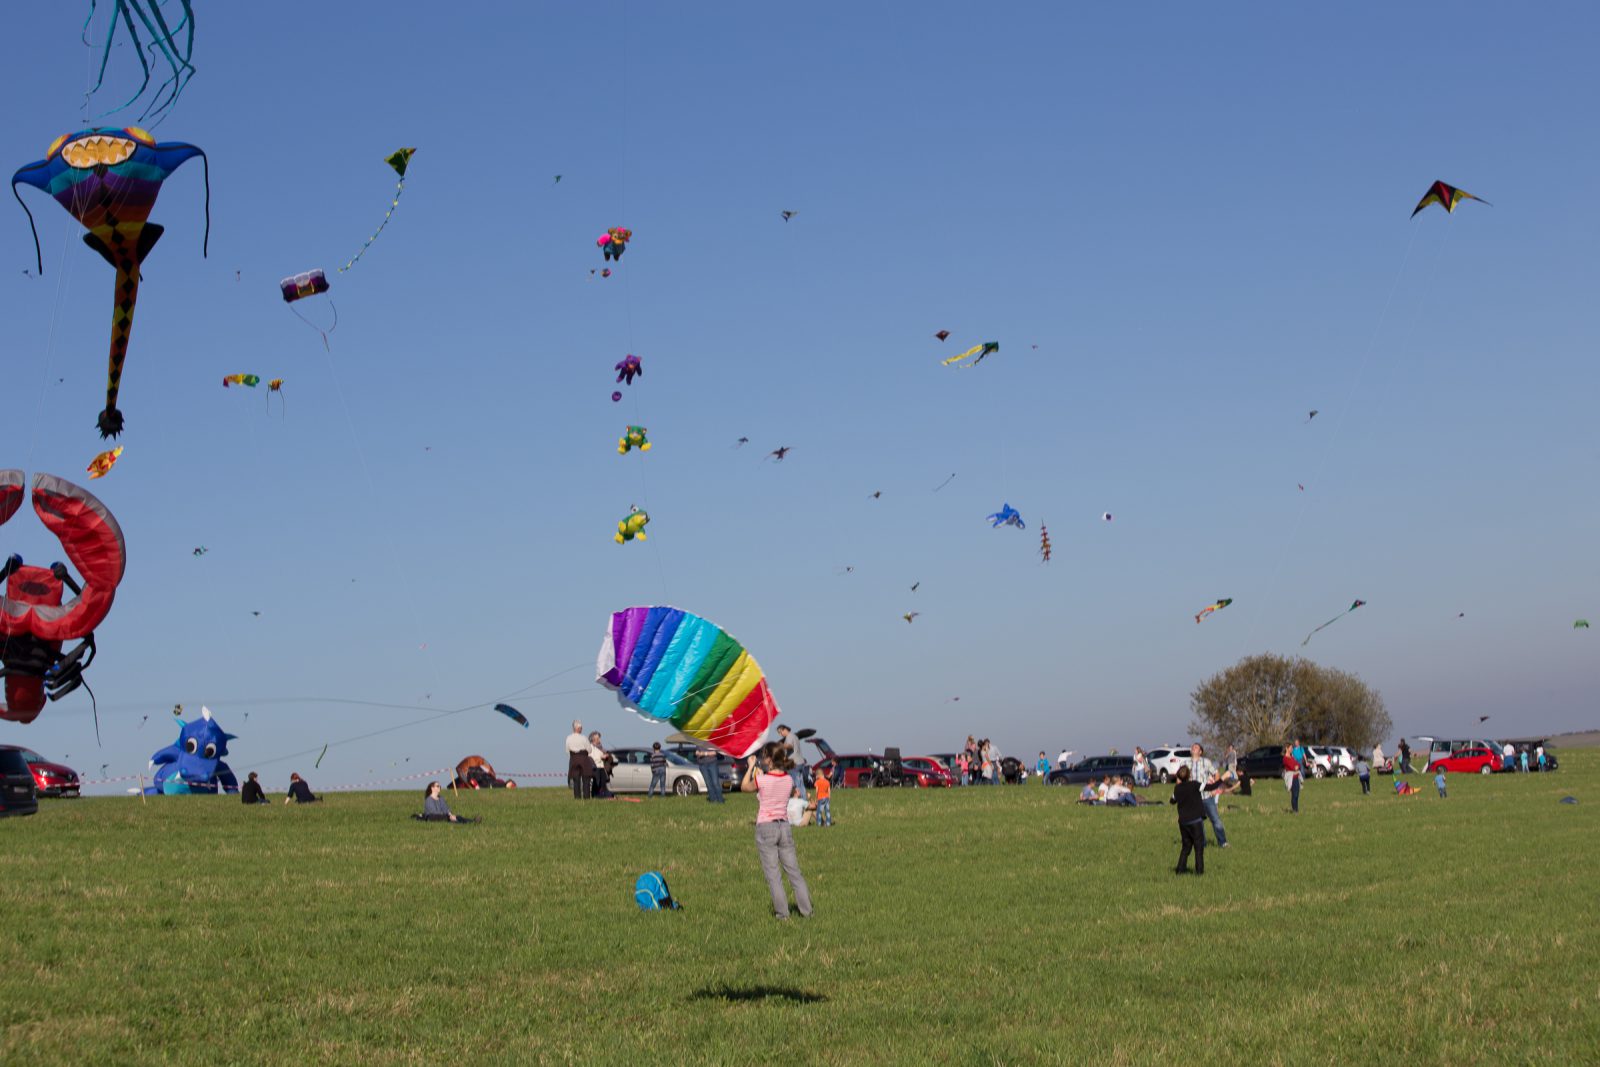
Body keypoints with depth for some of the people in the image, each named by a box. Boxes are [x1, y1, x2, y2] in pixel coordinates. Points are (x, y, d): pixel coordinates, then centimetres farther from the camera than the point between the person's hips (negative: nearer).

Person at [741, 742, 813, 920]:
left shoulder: (762, 780, -14)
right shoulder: (789, 780, -1)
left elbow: (744, 786, 6)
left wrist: (751, 766, 17)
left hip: (765, 827, -4)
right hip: (784, 827, 4)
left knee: (773, 874, 1)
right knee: (794, 872, 10)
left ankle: (782, 913, -1)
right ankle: (806, 911, 10)